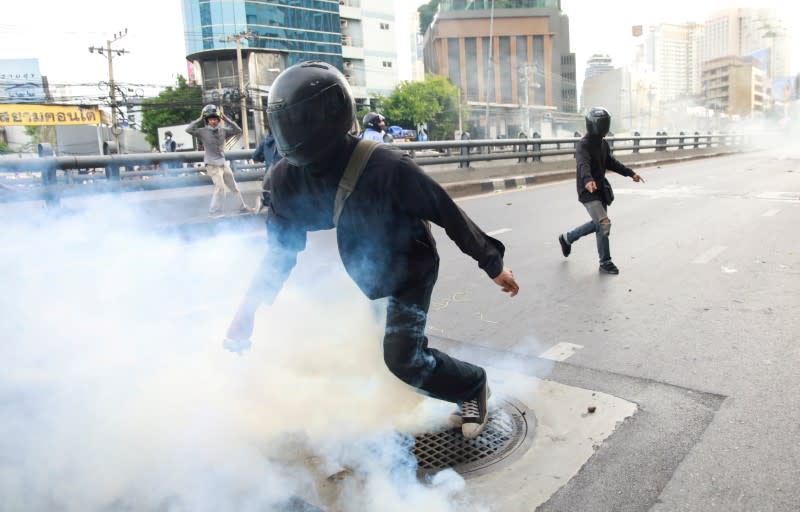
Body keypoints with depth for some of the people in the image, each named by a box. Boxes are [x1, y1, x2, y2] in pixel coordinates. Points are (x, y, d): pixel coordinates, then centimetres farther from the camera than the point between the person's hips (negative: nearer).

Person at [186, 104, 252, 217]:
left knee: (234, 186, 13)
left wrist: (226, 119, -7)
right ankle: (214, 211, -8)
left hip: (224, 163, 6)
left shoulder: (223, 130, 2)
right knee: (220, 186, -15)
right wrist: (200, 119, -17)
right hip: (212, 165, -6)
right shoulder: (203, 132, -9)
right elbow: (189, 130, -21)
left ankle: (243, 208, 24)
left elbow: (238, 130, 0)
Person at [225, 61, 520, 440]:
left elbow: (447, 213, -23)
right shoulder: (288, 178, -17)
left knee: (402, 358, -14)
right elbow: (281, 246, -6)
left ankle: (473, 386, 13)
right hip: (363, 276, 6)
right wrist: (248, 308, -14)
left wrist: (492, 264, -15)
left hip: (409, 273, -5)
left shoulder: (386, 168, -34)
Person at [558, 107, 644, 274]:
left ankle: (567, 238, 38)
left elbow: (611, 162, 24)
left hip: (601, 189, 9)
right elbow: (583, 164, -38)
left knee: (597, 224, 18)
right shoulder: (583, 144, -18)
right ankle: (605, 263, 0)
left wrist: (630, 173, 22)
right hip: (588, 191, -9)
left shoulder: (603, 143, 10)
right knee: (604, 224, -13)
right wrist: (588, 180, -58)